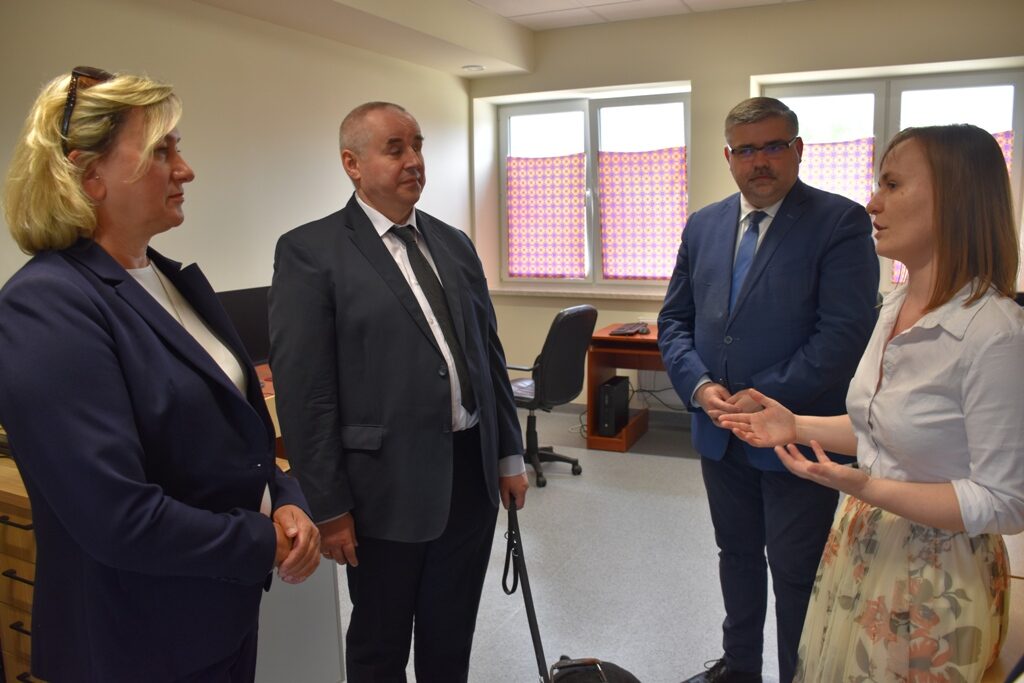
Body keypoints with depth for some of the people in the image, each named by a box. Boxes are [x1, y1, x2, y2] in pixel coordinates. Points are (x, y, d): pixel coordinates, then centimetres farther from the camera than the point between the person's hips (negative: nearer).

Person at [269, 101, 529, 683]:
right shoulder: (311, 251, -9)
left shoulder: (455, 243, 9)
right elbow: (303, 391, -11)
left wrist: (511, 455, 12)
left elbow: (489, 354, 12)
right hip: (389, 487, -5)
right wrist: (329, 507, -11)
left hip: (473, 475, 5)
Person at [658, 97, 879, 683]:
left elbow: (845, 331, -17)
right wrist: (700, 386, -9)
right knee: (737, 554, 22)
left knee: (796, 573, 9)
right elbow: (674, 319, 7)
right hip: (720, 433, 6)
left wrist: (767, 399, -18)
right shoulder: (703, 226, 7)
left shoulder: (841, 222, -9)